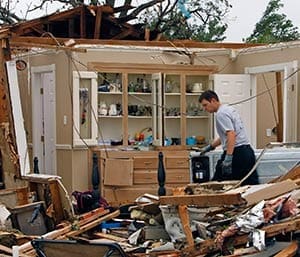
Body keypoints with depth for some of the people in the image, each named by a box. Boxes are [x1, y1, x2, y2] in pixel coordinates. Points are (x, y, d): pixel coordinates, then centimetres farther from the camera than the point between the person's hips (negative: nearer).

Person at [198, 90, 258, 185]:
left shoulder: (221, 113, -10)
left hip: (236, 152, -10)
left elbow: (231, 135, -22)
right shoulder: (229, 109, 21)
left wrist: (228, 158, -27)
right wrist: (210, 147, 35)